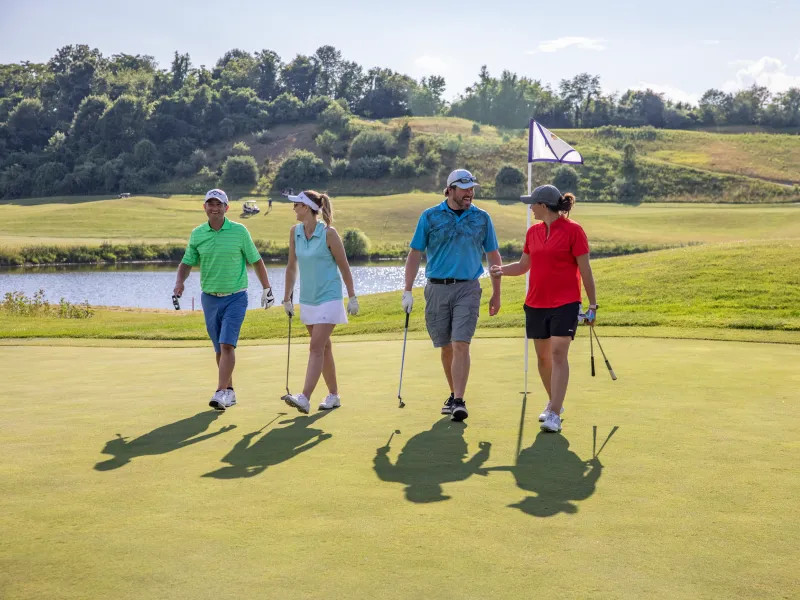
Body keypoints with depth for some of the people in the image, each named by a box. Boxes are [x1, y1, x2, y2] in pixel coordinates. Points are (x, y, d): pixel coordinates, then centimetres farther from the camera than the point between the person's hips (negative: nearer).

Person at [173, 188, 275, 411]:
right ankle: (229, 391, 21)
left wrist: (267, 288, 6)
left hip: (235, 297, -3)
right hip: (210, 298, 4)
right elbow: (187, 262, 8)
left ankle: (221, 393, -17)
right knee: (219, 348, 9)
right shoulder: (197, 234, 2)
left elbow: (256, 261, 3)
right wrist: (180, 281, -11)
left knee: (227, 345, -15)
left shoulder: (239, 231, -5)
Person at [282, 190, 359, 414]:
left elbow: (344, 267, -6)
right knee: (324, 347, 13)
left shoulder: (329, 233, -13)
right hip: (307, 299, 6)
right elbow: (291, 267, 11)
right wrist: (287, 298, 12)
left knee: (316, 348, -13)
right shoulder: (295, 232, 3)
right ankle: (333, 395, 23)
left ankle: (304, 398, -18)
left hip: (328, 298, -6)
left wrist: (352, 297, -3)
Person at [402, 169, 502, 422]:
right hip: (436, 288, 1)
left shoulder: (482, 218, 5)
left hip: (467, 289, -1)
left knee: (460, 345, -13)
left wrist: (496, 293, 10)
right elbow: (415, 254, 6)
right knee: (446, 347, 9)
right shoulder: (430, 217, 3)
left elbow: (493, 256, 12)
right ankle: (453, 395, 24)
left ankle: (459, 401, -13)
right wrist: (408, 290, 0)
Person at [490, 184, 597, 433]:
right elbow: (524, 265, 19)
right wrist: (502, 269, 1)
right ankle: (554, 403, 31)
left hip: (565, 303, -6)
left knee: (559, 354, -12)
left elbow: (585, 269, -5)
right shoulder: (533, 231, 10)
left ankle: (554, 415, -13)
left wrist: (592, 304, -4)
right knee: (543, 356, 12)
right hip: (536, 303, 6)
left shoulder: (573, 230, -7)